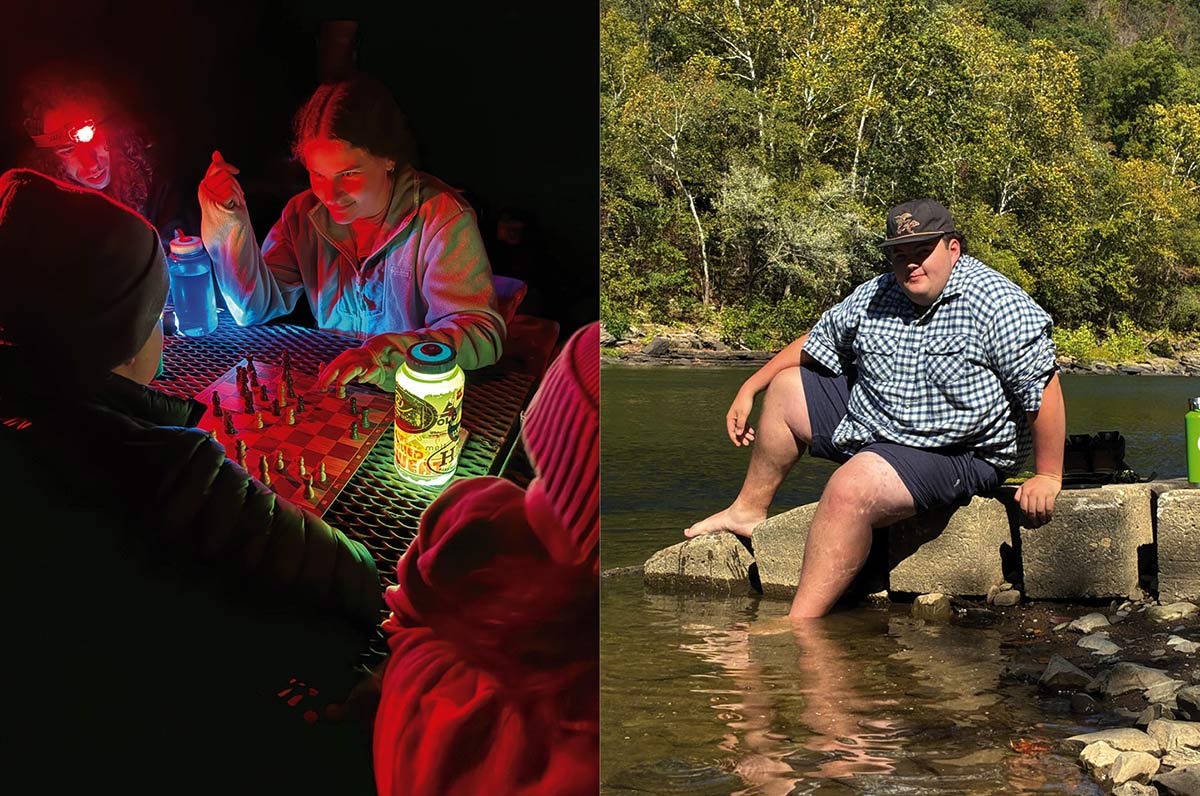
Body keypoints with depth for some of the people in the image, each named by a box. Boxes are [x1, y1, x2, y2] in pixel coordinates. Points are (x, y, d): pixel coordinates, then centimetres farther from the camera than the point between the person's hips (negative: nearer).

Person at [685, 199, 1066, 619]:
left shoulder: (995, 303, -21)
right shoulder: (874, 296, 1)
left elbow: (1042, 384, -22)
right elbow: (816, 345, 15)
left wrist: (1047, 478, -23)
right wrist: (749, 390, 15)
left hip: (952, 454, -9)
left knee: (850, 489, -35)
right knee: (785, 388, 18)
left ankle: (799, 625, -37)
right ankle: (748, 511, 32)